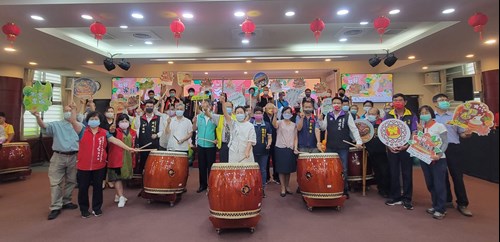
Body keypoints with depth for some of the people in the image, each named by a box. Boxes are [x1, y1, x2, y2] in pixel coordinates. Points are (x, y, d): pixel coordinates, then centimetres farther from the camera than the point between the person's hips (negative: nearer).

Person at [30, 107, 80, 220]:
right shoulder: (56, 125, 4)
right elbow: (44, 126, -15)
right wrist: (38, 117, -35)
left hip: (73, 157, 2)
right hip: (59, 157, -2)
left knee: (71, 181, 12)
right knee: (56, 182, -1)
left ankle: (66, 202, 29)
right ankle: (55, 207, 7)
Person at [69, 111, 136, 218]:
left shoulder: (104, 133, 3)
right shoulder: (83, 130, 0)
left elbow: (115, 140, -2)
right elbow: (73, 121, -12)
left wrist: (128, 148, -8)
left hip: (99, 166, 1)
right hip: (83, 166, -1)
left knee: (98, 187, 11)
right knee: (83, 188, 10)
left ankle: (97, 208, 27)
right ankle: (84, 209, 28)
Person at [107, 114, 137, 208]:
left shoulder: (133, 133, 7)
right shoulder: (115, 131, -7)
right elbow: (112, 133, -32)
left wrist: (133, 160, 11)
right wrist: (111, 131, -55)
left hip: (128, 159, 5)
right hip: (116, 159, -5)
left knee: (123, 177, 16)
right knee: (117, 178, -3)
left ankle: (117, 195, 32)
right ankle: (121, 197, 0)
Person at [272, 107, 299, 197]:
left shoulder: (294, 125, 12)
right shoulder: (280, 122, 0)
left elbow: (295, 138, 12)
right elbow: (274, 124, -26)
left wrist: (295, 148, -1)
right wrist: (275, 114, -42)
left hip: (290, 149, 4)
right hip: (280, 148, -3)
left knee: (289, 169, 11)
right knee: (282, 169, 1)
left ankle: (287, 186, 27)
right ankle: (283, 188, 12)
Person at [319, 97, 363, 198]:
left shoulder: (347, 116, -1)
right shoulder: (328, 116, 10)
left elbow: (354, 129, -5)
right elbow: (323, 128, 7)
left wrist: (358, 142, -16)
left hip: (343, 148, -3)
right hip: (330, 148, 3)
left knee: (343, 170, 6)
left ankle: (345, 191, 19)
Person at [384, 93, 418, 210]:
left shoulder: (411, 116, 0)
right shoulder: (388, 116, 4)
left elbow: (414, 133, -2)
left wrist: (407, 145, -15)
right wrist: (388, 145, -9)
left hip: (406, 148, -1)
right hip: (392, 149, 1)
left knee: (407, 174, 4)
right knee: (394, 174, 9)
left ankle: (406, 199, 15)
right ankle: (395, 197, 21)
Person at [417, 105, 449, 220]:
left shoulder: (439, 126, -6)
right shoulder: (421, 127, 8)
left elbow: (445, 143, -9)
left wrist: (439, 155, -23)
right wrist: (420, 131, -7)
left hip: (438, 159, -5)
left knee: (439, 184, -2)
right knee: (430, 184, 13)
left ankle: (441, 209, 9)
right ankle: (435, 205, 27)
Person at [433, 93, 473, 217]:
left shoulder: (454, 117, 12)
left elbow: (462, 133, 8)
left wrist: (467, 134, -14)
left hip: (453, 148, 0)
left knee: (457, 176, 0)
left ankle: (462, 204, 12)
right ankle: (447, 200, 24)